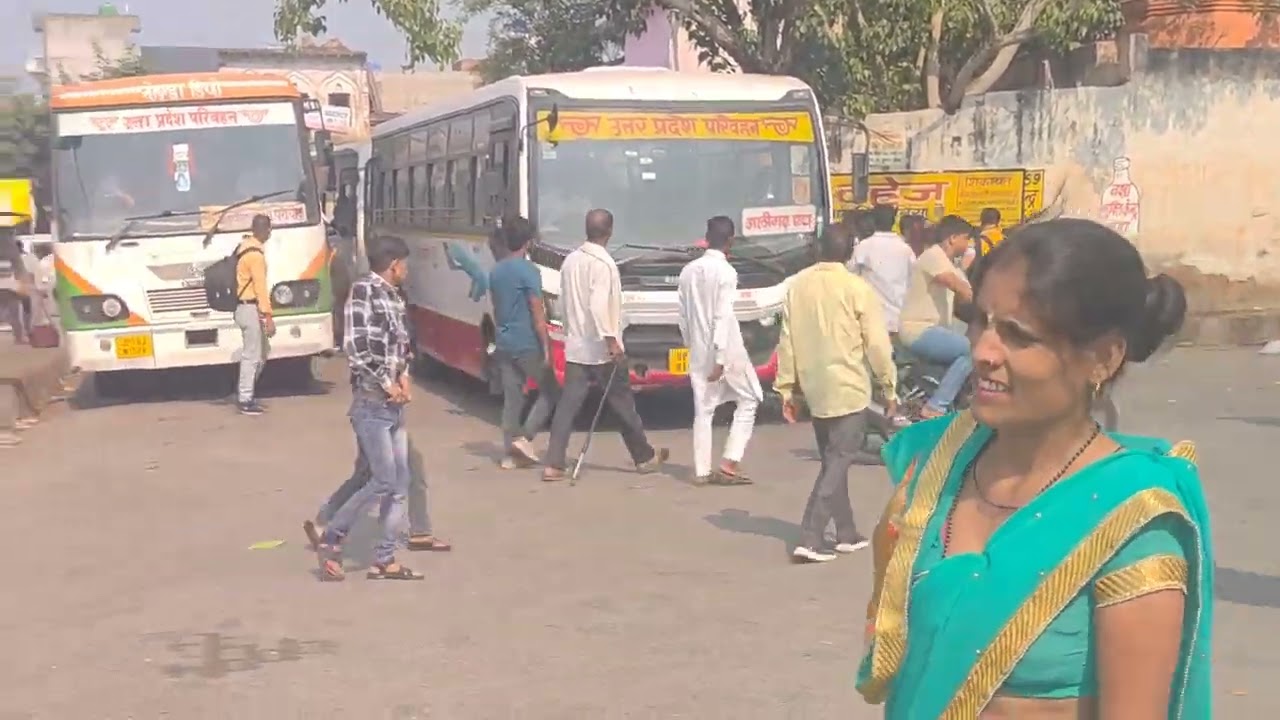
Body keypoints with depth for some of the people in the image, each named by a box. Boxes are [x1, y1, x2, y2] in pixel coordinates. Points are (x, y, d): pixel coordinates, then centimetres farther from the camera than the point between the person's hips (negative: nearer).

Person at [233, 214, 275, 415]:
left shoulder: (245, 246, 12)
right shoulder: (255, 254, -18)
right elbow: (260, 287, -20)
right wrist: (268, 316, -20)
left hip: (245, 307, 10)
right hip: (251, 309, -10)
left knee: (261, 353, 17)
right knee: (252, 355, -4)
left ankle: (244, 392, 21)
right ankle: (245, 401, 0)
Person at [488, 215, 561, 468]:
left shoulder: (495, 271, 10)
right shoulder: (528, 270, -13)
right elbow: (538, 313, -15)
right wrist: (546, 348, -12)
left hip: (503, 344, 7)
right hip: (527, 344, -7)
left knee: (511, 397, 9)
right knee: (550, 391, 7)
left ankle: (511, 452, 8)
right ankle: (525, 437, -4)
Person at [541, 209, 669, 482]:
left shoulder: (571, 260, 8)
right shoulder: (603, 263, -15)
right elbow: (598, 305, -25)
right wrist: (611, 340, -23)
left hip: (575, 347, 6)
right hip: (601, 350, -6)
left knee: (567, 405, 3)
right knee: (623, 404, 8)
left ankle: (553, 465, -3)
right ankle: (645, 457, 21)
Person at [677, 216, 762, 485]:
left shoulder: (688, 270, 6)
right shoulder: (726, 271, -13)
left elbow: (683, 315, 10)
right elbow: (722, 317, -19)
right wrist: (720, 358, -20)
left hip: (698, 350, 6)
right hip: (726, 349, -6)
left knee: (703, 410, 9)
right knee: (749, 400, 8)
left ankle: (702, 471, 8)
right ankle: (729, 464, 0)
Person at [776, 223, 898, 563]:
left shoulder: (797, 285, 3)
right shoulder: (857, 288, -11)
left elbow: (787, 340, 5)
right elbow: (877, 343, -9)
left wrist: (786, 387, 11)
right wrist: (889, 387, 2)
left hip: (814, 388, 5)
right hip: (848, 388, -5)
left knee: (832, 460, 17)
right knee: (838, 462, -2)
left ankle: (847, 533, 25)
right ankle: (810, 538, -11)